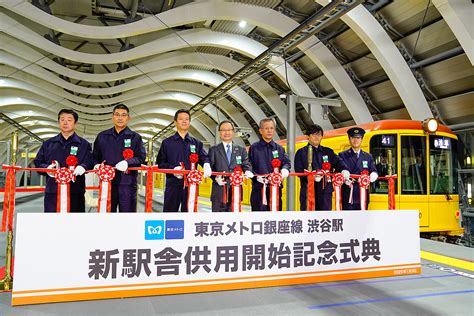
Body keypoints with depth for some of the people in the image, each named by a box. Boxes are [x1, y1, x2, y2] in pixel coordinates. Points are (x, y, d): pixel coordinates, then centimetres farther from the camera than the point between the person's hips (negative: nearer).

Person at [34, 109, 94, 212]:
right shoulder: (48, 144, 16)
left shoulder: (84, 144, 9)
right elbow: (38, 162, 16)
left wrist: (83, 167, -23)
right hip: (52, 192, 2)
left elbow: (90, 162, -1)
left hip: (75, 192, -1)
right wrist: (47, 168, -5)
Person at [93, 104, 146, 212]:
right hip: (107, 180, 2)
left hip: (127, 182, -2)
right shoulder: (102, 136, 15)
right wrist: (97, 165, -3)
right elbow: (95, 156, 18)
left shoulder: (135, 137, 8)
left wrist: (127, 162, -18)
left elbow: (141, 157, -2)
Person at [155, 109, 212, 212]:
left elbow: (204, 157, 4)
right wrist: (173, 168, -13)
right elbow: (160, 163, 6)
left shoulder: (197, 143, 16)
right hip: (173, 184, -1)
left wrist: (206, 165, -20)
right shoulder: (167, 143, 10)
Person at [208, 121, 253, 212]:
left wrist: (248, 171, -18)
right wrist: (216, 177, -16)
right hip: (219, 190, -1)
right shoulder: (213, 150, 9)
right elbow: (210, 167, 2)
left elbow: (246, 164, 5)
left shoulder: (241, 150, 15)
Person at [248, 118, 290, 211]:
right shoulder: (254, 148, 7)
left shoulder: (279, 148, 17)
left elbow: (286, 162, 9)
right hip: (259, 188, -3)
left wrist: (285, 169, -14)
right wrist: (256, 176, -15)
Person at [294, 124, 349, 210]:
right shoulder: (301, 152, 9)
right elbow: (298, 170, -3)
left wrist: (344, 170, -19)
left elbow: (338, 162, 4)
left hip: (325, 190, 3)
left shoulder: (328, 152, 19)